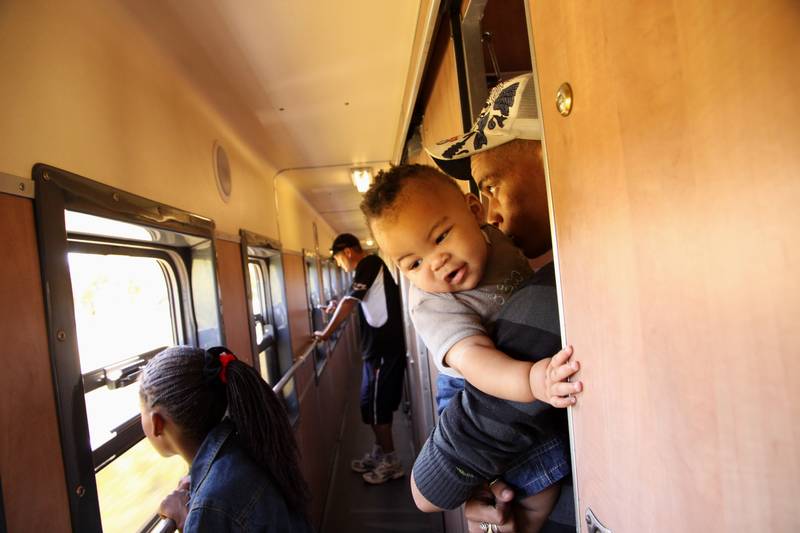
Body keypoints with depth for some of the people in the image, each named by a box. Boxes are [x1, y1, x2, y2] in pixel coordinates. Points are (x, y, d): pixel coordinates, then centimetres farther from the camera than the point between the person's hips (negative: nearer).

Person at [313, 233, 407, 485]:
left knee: (374, 406, 0)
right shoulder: (372, 265, 16)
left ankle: (391, 462, 14)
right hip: (380, 346, 10)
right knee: (377, 404, 17)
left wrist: (326, 333, -8)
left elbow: (349, 302, -16)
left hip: (382, 348, -10)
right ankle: (379, 454, 30)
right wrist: (339, 307, 19)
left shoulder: (368, 265, -14)